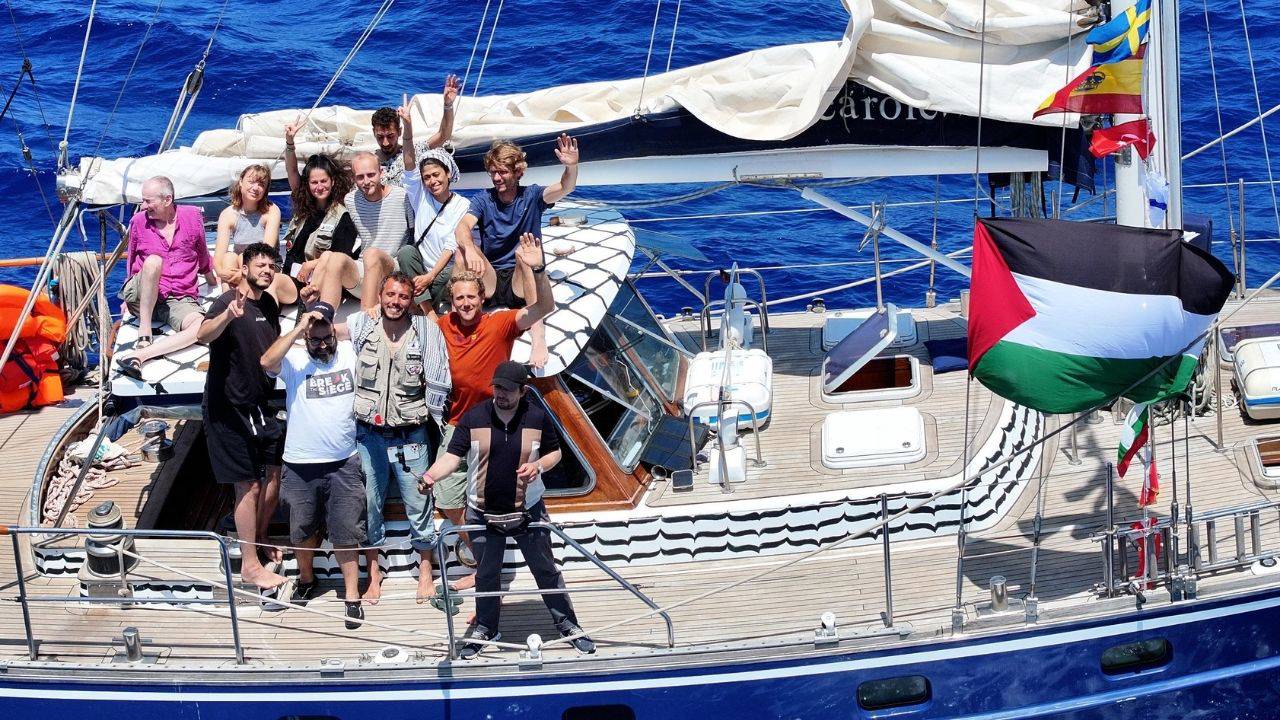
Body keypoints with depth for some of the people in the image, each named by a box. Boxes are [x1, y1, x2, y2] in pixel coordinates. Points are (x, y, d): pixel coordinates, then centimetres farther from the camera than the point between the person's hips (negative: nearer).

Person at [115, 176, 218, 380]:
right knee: (154, 261, -35)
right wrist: (132, 294, 22)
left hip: (181, 300, 0)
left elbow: (203, 257, 19)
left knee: (203, 328, -35)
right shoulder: (139, 221, 5)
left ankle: (140, 354, -45)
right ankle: (144, 335, -35)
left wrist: (214, 283, 31)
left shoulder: (192, 216, 4)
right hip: (141, 298, 0)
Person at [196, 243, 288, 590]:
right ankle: (250, 565, 4)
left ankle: (259, 543, 32)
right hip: (230, 407, -8)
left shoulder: (269, 304, 7)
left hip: (260, 405, 8)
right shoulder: (228, 302, -19)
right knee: (248, 485, -4)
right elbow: (204, 334, -41)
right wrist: (228, 315, -59)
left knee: (275, 474, 12)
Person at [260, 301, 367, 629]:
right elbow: (267, 362, -27)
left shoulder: (350, 353, 1)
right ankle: (306, 579, 40)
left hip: (343, 463, 0)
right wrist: (298, 329, -26)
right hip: (301, 464, 0)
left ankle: (352, 595, 9)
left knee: (346, 531, 2)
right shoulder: (294, 360, -7)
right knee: (303, 529, 16)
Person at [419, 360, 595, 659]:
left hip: (528, 510, 0)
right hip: (483, 512, 0)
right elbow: (453, 455, -10)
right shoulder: (473, 418, -8)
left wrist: (539, 465, -15)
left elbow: (554, 452, 7)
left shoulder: (538, 417, -6)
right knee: (486, 574, 14)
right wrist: (432, 474, -29)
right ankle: (485, 626, 33)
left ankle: (566, 623, 23)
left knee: (546, 569, 8)